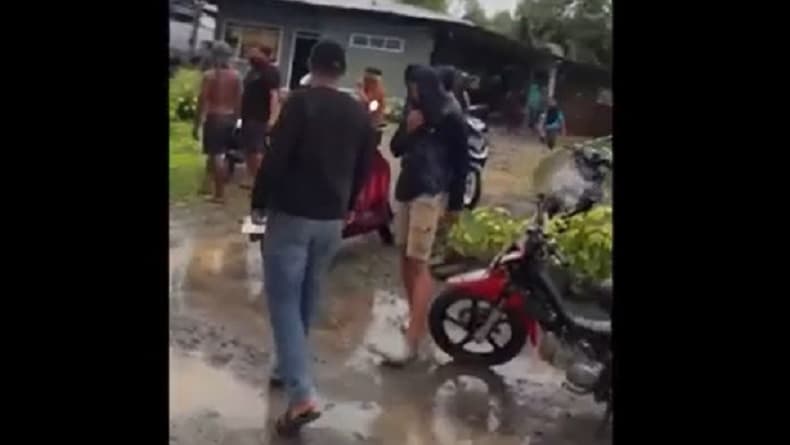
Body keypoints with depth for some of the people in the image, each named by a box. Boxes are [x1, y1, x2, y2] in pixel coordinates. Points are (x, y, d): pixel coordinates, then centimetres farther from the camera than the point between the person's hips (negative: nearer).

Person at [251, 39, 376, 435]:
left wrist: (259, 202, -3)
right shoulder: (360, 113, 6)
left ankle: (302, 396, -12)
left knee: (284, 300, -4)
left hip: (291, 213, -6)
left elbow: (276, 158, -15)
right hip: (332, 219, 6)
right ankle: (288, 369, 32)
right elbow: (363, 170, 12)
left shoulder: (300, 101, -12)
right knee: (307, 298, 18)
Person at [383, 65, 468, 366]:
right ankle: (417, 318, 25)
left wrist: (455, 203, -7)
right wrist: (407, 130, -7)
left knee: (418, 263, -13)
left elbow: (461, 162, -6)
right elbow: (396, 149, 13)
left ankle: (411, 341, -15)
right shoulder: (413, 112, 13)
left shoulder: (450, 117, -7)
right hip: (406, 188, 8)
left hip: (430, 193, -8)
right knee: (405, 256, 11)